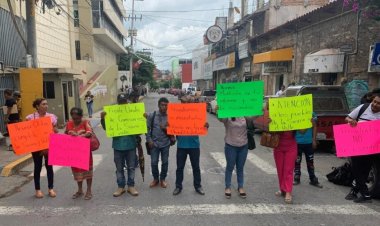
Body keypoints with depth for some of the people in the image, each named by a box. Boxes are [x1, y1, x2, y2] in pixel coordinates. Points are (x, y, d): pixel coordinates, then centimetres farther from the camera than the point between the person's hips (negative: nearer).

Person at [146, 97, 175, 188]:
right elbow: (147, 128, 1)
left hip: (165, 143, 0)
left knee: (165, 162, 10)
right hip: (154, 143, 0)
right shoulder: (152, 115, -2)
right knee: (154, 163, 5)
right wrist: (149, 140, -5)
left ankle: (162, 179, 29)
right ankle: (155, 179, 27)